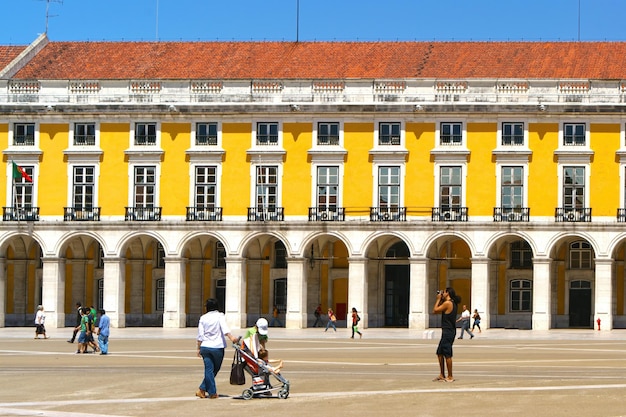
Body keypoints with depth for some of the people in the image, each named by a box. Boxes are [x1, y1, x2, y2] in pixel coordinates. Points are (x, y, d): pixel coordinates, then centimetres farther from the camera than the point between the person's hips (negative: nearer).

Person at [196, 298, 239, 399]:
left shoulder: (203, 318, 8)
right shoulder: (220, 316, 0)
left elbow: (200, 335, 7)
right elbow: (225, 328, -18)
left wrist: (199, 348, 13)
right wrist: (231, 337, -28)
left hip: (205, 346, 2)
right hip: (217, 347, -2)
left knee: (209, 369, 2)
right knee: (215, 369, 11)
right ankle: (202, 389, 9)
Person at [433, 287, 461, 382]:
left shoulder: (447, 303, -15)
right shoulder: (453, 303, 14)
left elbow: (435, 311, -10)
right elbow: (439, 310, 24)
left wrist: (438, 299, -1)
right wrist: (441, 300, 16)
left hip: (448, 332, -10)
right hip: (449, 331, 10)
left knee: (447, 355, -5)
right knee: (440, 353, 15)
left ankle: (450, 377, -1)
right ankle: (442, 375, 19)